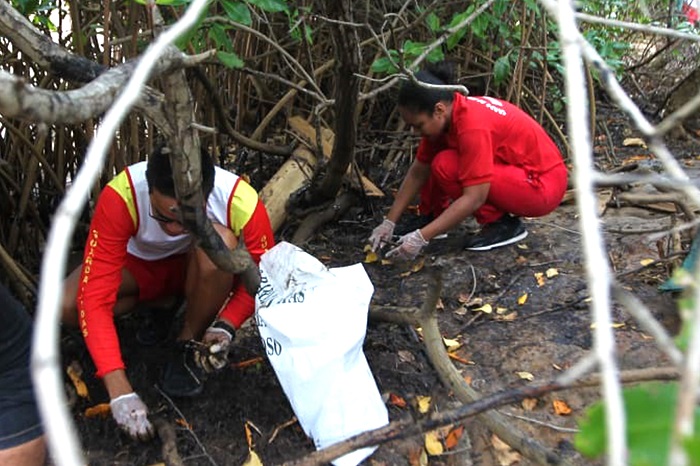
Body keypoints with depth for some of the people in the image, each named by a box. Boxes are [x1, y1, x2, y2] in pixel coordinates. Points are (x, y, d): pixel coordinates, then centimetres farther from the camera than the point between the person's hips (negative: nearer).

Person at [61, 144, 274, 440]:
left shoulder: (241, 202, -33)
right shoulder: (121, 197, -34)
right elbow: (94, 295, -35)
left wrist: (225, 326, -33)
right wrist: (119, 391, -41)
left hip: (198, 270, 0)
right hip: (140, 265, 1)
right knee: (66, 306, -26)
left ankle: (189, 341, -11)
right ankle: (159, 303, 2)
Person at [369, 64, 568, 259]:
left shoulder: (473, 126, -30)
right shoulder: (443, 117, -4)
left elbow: (474, 198, -31)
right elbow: (418, 172, 4)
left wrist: (421, 237, -32)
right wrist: (389, 222, 1)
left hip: (543, 184, -9)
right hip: (517, 169, 9)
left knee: (446, 166, -24)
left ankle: (504, 224, -11)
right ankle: (431, 215, 10)